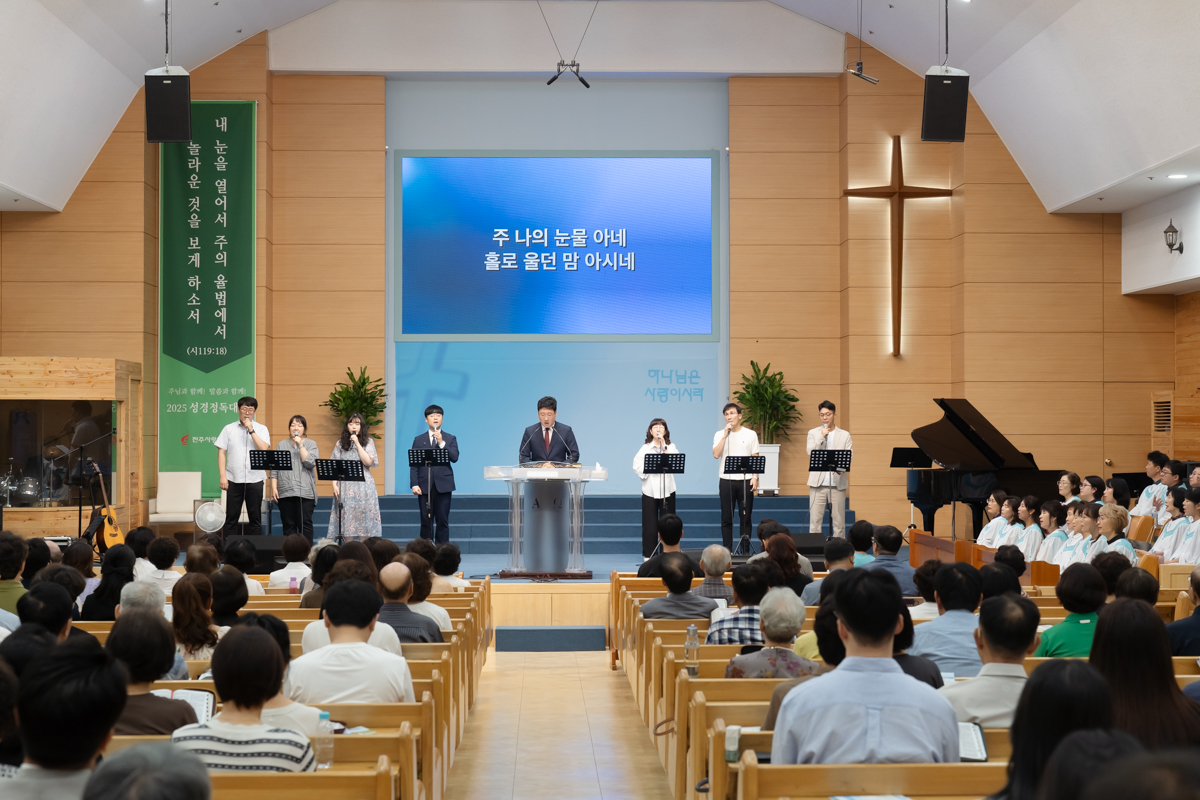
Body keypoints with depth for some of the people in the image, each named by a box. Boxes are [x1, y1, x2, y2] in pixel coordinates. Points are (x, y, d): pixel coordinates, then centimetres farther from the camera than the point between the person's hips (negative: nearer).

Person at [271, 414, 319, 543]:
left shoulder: (311, 444, 9)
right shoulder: (282, 444, 13)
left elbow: (310, 463, -8)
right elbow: (274, 469, 9)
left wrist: (300, 445, -8)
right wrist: (274, 488, 0)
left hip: (305, 492, -2)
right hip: (285, 492, 2)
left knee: (305, 524, -5)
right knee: (288, 525, 4)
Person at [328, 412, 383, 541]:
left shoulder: (368, 442, 7)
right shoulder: (340, 443, 11)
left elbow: (368, 462, -7)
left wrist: (357, 443, -8)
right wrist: (334, 484, -5)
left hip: (363, 486, -1)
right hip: (345, 486, 1)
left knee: (363, 519, -4)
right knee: (347, 520, -2)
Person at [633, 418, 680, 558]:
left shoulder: (671, 447, 8)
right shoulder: (645, 448, 7)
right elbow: (638, 466, -4)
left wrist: (663, 447, -12)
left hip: (667, 490, 0)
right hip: (650, 489, 0)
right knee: (650, 524, 0)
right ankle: (649, 554, 7)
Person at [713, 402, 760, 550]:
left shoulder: (750, 434, 6)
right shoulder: (720, 434, 7)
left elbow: (755, 458, 4)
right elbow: (716, 454, -8)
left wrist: (755, 477, -7)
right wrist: (725, 435, -10)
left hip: (745, 481, -1)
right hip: (726, 480, 1)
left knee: (746, 517, 1)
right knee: (726, 518, 2)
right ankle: (727, 550, 7)